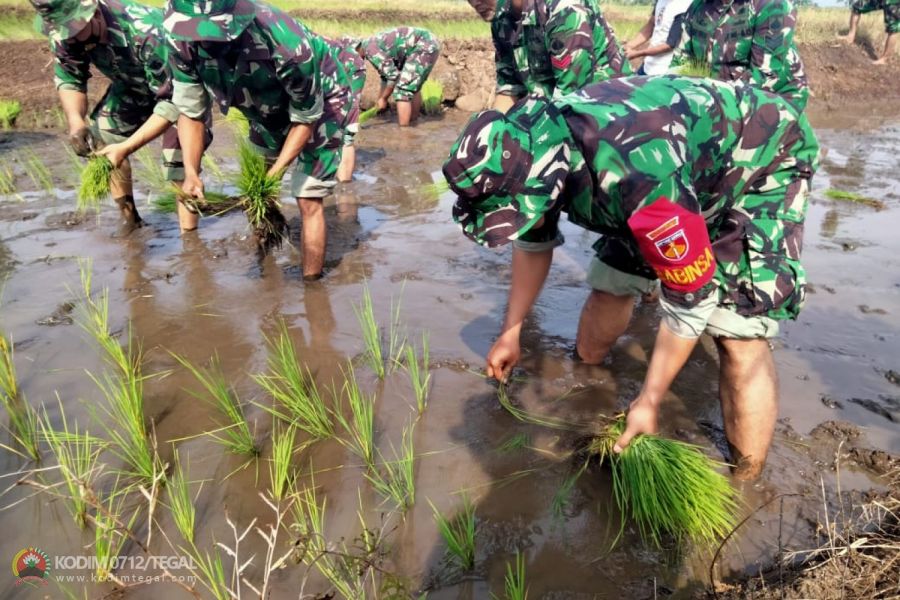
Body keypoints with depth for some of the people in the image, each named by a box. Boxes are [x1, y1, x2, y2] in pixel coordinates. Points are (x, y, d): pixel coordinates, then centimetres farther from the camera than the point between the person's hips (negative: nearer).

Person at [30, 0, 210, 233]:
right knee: (100, 137, -2)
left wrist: (126, 147, -43)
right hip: (134, 84, 6)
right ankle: (129, 218, 14)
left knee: (179, 160, -20)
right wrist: (76, 121, -27)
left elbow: (172, 101, -36)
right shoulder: (65, 33, -23)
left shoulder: (147, 33, -41)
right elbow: (69, 78, -7)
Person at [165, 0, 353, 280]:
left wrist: (274, 172, -34)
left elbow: (306, 119, -27)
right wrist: (191, 172, -29)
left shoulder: (287, 45, -41)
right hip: (269, 109, 6)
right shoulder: (183, 42, -26)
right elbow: (191, 111, -15)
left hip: (321, 103, -6)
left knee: (308, 200, -11)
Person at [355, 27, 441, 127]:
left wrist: (383, 98, -1)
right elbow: (386, 74, 30)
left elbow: (393, 75, -13)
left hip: (424, 46, -10)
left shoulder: (370, 49, -11)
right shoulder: (375, 44, 19)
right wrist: (380, 99, 33)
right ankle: (412, 122, 32)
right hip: (430, 44, 10)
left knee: (403, 88, -8)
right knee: (413, 86, 23)